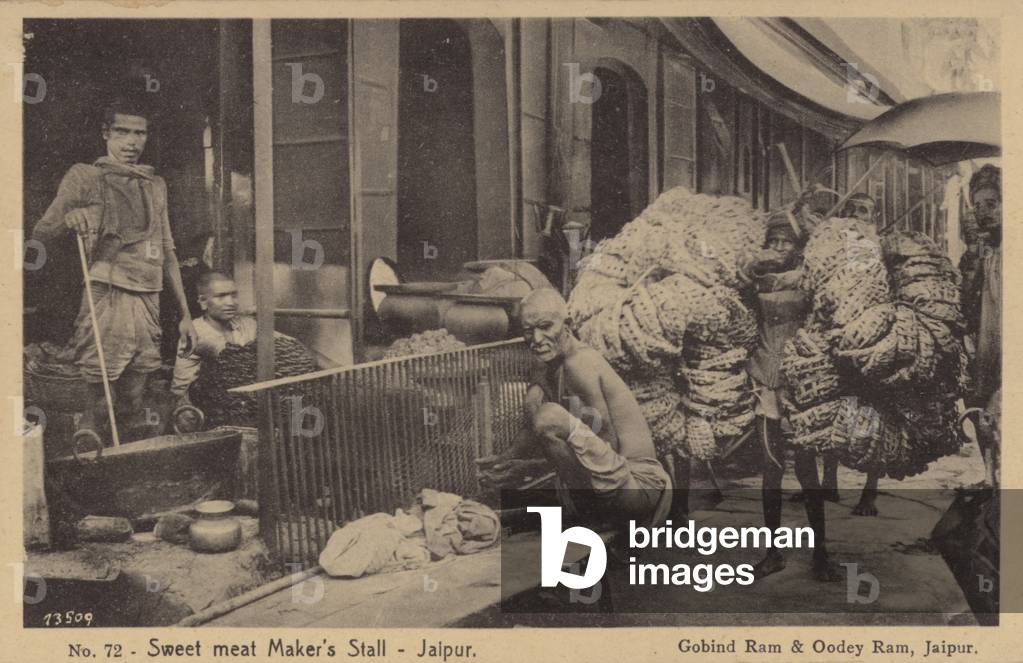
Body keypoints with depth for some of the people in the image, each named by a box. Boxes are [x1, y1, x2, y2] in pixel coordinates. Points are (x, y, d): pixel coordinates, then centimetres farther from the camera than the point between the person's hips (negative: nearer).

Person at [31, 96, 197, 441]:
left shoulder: (155, 184, 18)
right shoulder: (85, 176, 2)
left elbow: (167, 252, 21)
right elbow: (40, 233, -3)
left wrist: (184, 314, 17)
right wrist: (68, 219, -26)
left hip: (149, 301, 5)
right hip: (106, 297, -5)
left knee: (135, 405, 8)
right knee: (99, 407, -8)